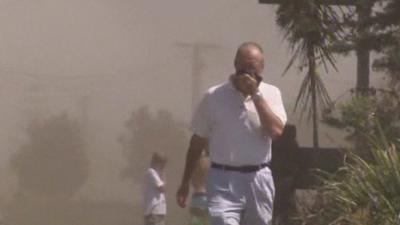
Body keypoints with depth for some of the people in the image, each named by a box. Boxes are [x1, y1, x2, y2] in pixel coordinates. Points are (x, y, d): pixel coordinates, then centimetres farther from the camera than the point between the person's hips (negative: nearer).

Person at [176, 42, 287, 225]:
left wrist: (256, 94, -15)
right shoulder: (214, 96, 0)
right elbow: (197, 141, 8)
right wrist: (185, 183, 10)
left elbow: (276, 130, -14)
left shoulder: (270, 93, 3)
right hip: (224, 180, -2)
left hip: (259, 181, 2)